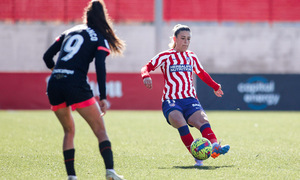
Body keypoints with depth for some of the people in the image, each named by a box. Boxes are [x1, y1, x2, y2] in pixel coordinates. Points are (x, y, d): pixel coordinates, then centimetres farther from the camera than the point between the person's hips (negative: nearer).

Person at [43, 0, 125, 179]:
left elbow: (47, 56, 19)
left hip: (54, 84, 5)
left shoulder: (69, 32, 21)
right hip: (77, 85, -5)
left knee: (69, 131, 21)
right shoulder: (100, 39, 8)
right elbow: (100, 67, -7)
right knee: (100, 130, 1)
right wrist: (103, 98, -10)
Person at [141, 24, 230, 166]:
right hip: (171, 101, -3)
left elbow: (202, 74, 38)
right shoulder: (166, 57, 8)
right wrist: (146, 76, -21)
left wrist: (215, 86, 44)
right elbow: (147, 67, 2)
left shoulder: (191, 57, 21)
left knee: (202, 120, -28)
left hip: (190, 100, 3)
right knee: (179, 121, -35)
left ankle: (215, 147, -52)